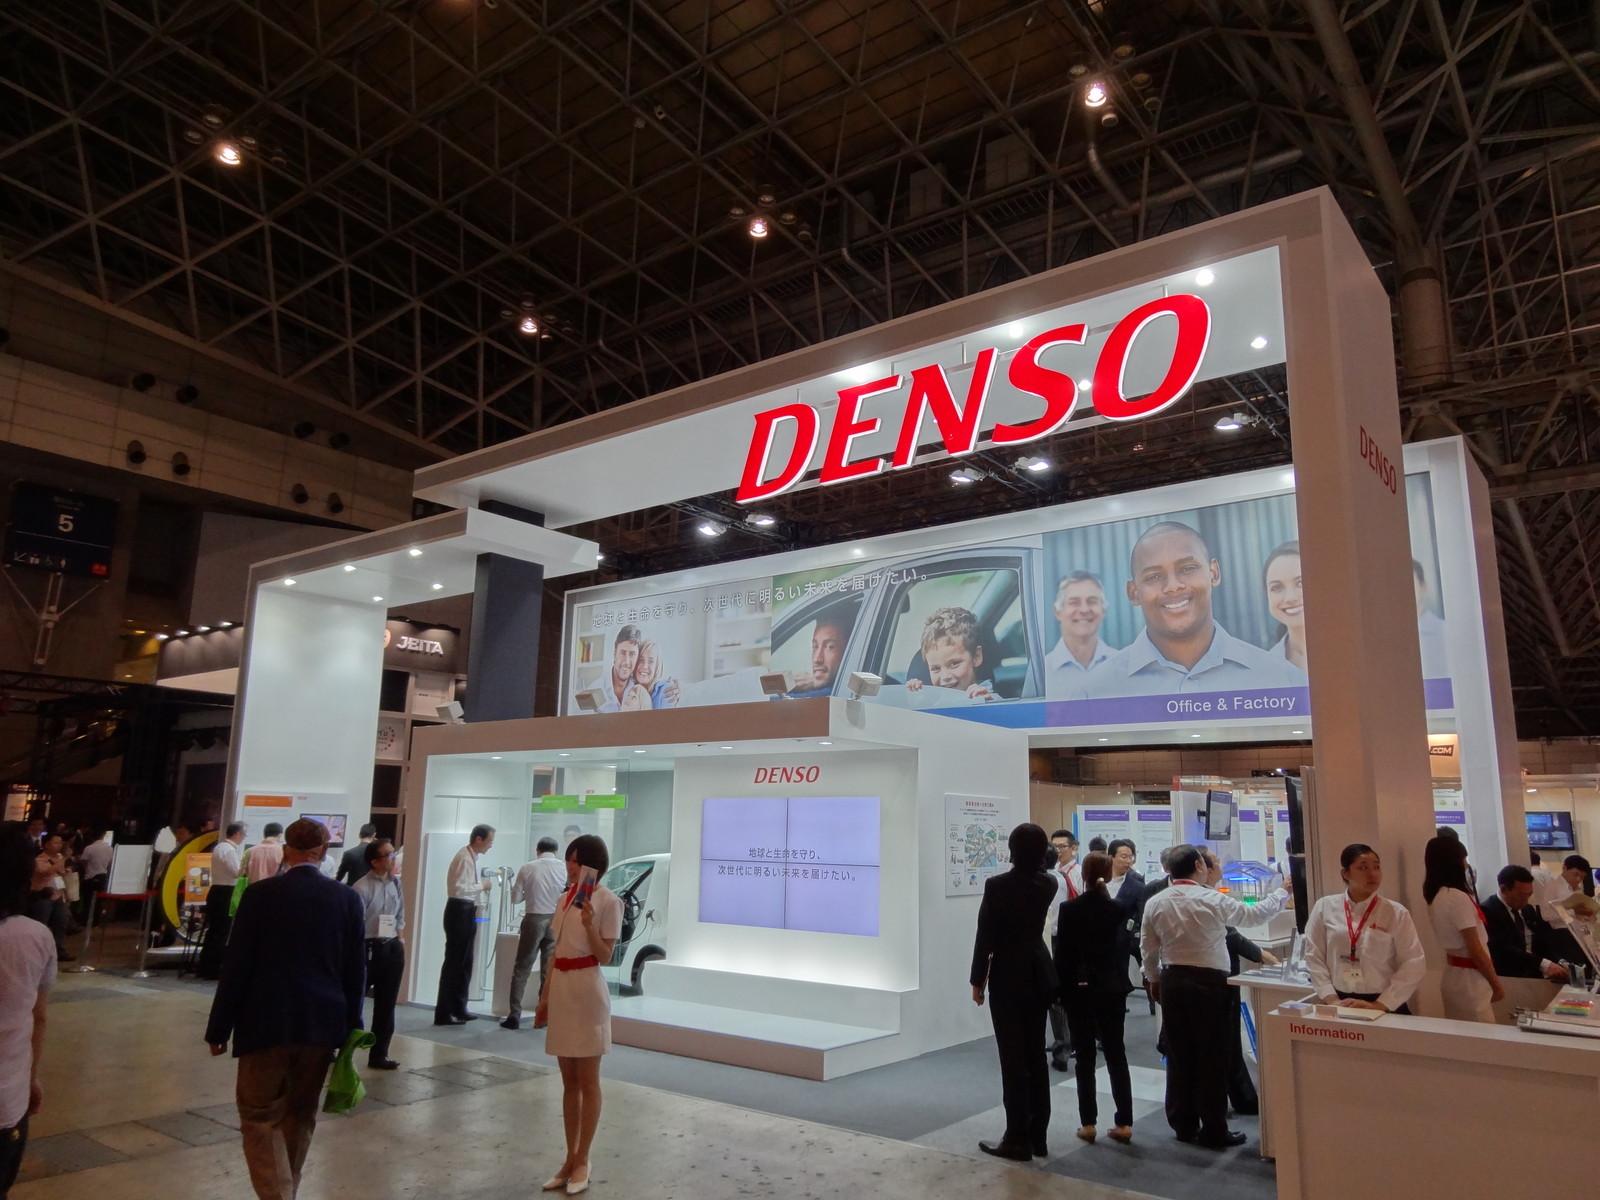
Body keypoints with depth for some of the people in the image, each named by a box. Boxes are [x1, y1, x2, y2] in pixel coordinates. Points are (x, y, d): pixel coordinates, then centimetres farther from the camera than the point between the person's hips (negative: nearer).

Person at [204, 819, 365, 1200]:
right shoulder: (348, 898, -2)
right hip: (323, 1023, 3)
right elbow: (355, 969, 2)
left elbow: (236, 965, -7)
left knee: (260, 1116, 6)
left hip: (267, 1023, -3)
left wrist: (219, 1027, 2)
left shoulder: (260, 894, -8)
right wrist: (351, 1024, 12)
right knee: (300, 1116, 19)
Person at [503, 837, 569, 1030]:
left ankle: (514, 1015, 8)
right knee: (549, 971, 12)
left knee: (521, 970, 9)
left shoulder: (527, 868, -4)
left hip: (533, 920, -1)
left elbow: (515, 898, 1)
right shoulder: (564, 868, -4)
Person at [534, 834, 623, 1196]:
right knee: (568, 1081, 13)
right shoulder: (564, 898, 10)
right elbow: (556, 951, 15)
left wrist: (590, 924, -28)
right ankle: (569, 1159, 22)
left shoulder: (607, 900, -11)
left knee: (587, 1082, 4)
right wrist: (544, 996, 15)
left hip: (587, 991, -7)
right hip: (561, 989, 7)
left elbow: (605, 956, -13)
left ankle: (582, 1163, 14)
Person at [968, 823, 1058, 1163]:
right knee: (1036, 1056, 13)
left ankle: (1018, 1139, 7)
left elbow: (985, 936, -13)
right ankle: (1038, 1135, 20)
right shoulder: (1048, 885, -2)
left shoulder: (997, 885, -17)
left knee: (1013, 1058, 1)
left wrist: (977, 980, -3)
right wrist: (1041, 853, 19)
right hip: (1039, 975, 6)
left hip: (1008, 977, -6)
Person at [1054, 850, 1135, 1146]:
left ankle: (1088, 1123, 7)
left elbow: (1062, 953, -8)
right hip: (1111, 988, 2)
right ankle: (1124, 1123, 10)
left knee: (1085, 1057, 5)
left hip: (1079, 989, -2)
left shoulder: (1070, 909, -10)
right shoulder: (1116, 908, -2)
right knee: (1116, 1054, 9)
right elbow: (1121, 947, -1)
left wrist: (1059, 988, 0)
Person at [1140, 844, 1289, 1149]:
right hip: (1208, 983, -5)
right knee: (1212, 1057, 4)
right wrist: (1282, 893, 17)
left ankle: (1183, 1124, 21)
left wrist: (1153, 980, 22)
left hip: (1171, 981, 5)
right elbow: (1254, 914, 1)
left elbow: (1148, 948, 7)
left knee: (1179, 1055, 12)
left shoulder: (1155, 903, 0)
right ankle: (1214, 1130, 11)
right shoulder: (1213, 900, -12)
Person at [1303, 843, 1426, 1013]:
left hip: (1386, 1007, 0)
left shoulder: (1396, 913, -3)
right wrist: (1331, 999, -7)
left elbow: (1413, 965, -5)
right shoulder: (1324, 908, -1)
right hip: (1339, 1004, 1)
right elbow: (1314, 957, 1)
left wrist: (1379, 1005, -10)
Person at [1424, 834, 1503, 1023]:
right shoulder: (1458, 897, -19)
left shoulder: (1435, 897, 7)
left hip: (1453, 976, 8)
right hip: (1469, 979, -8)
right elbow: (1476, 950, -16)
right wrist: (1497, 985, -7)